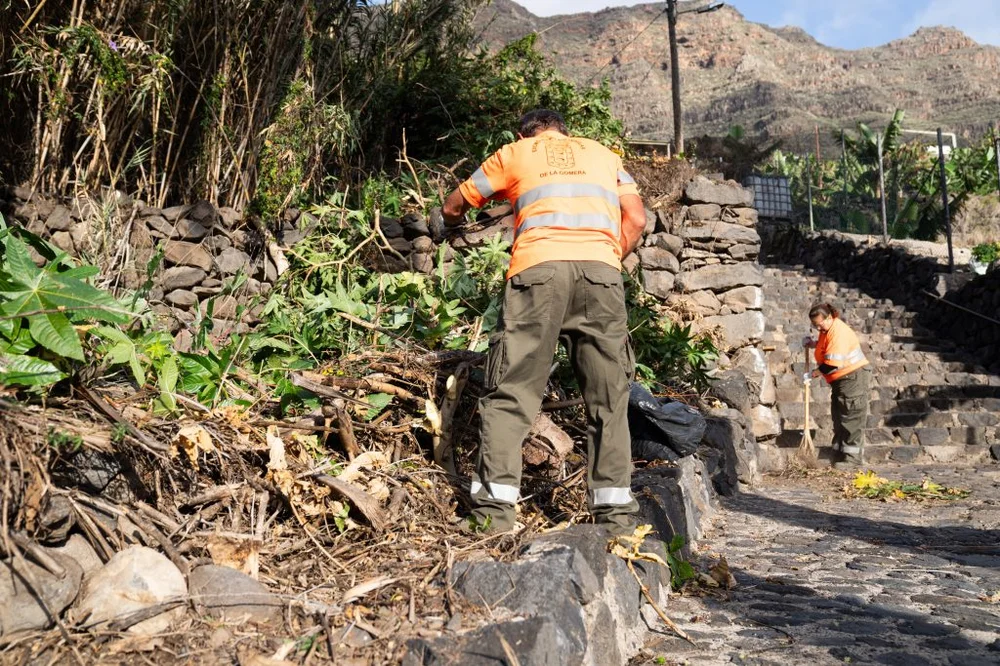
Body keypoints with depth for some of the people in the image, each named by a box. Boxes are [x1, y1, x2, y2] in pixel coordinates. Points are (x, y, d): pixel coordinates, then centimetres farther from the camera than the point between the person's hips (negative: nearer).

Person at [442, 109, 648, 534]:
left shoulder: (513, 153, 23)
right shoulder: (602, 154, 29)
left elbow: (453, 208, 30)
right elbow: (636, 219, 16)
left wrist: (456, 222, 52)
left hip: (538, 268, -2)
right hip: (601, 268, 2)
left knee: (510, 391, 1)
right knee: (608, 397, 7)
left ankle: (495, 507, -5)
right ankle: (615, 510, 5)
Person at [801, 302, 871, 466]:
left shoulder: (838, 333, -23)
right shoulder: (827, 330, 8)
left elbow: (833, 364, -29)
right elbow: (826, 347, 29)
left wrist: (813, 374, -18)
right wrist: (813, 343, 10)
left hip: (852, 378, -11)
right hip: (841, 381, 11)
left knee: (851, 422, -7)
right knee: (839, 422, 14)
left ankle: (852, 461, -4)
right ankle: (839, 460, 21)